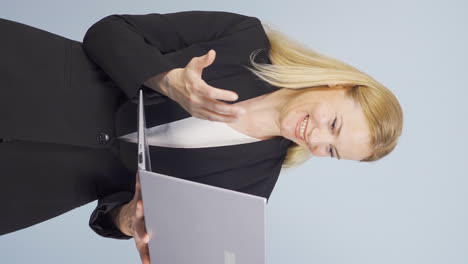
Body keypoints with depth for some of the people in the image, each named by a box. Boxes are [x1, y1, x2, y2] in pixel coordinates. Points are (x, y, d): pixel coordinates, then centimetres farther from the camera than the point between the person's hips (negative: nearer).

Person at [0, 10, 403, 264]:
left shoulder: (254, 183, -7)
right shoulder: (247, 39, -10)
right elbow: (108, 31, -8)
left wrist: (128, 219, -28)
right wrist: (171, 82, -27)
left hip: (92, 173, 0)